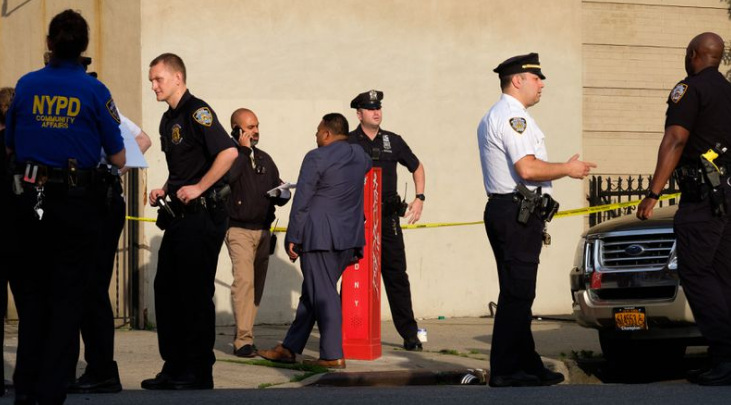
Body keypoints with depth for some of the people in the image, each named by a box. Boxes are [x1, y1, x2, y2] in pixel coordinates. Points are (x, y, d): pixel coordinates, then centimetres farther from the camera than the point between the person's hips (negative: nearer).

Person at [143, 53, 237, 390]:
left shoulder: (197, 112, -12)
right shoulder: (169, 120, 17)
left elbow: (228, 151, -25)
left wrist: (198, 188, -22)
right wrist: (165, 190, 12)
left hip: (202, 214, -10)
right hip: (179, 215, 10)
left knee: (195, 292, -6)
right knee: (166, 287, 10)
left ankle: (199, 372, 0)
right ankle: (174, 367, 17)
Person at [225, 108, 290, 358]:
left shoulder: (264, 159, 17)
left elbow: (279, 193, 21)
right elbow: (227, 176, -24)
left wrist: (282, 194, -3)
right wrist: (243, 150, -15)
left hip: (263, 230, 6)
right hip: (239, 229, -6)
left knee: (257, 285, 6)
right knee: (244, 279, -19)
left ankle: (243, 337, 14)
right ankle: (243, 340, -22)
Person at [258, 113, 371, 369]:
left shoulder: (316, 158, -10)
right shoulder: (360, 156, 10)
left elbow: (301, 202, -11)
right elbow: (368, 166, 37)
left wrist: (293, 238, -7)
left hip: (320, 237, -7)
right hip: (350, 237, 7)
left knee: (323, 295, -4)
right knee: (313, 292, 13)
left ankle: (333, 355, -7)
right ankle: (290, 348, 18)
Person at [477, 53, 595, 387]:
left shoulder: (492, 118, 22)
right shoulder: (512, 116, -12)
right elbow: (528, 169, -21)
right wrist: (568, 169, -8)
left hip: (504, 210, 11)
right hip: (518, 213, -11)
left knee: (518, 293, 13)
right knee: (516, 293, -10)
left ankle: (526, 365, 17)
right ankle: (506, 371, -10)